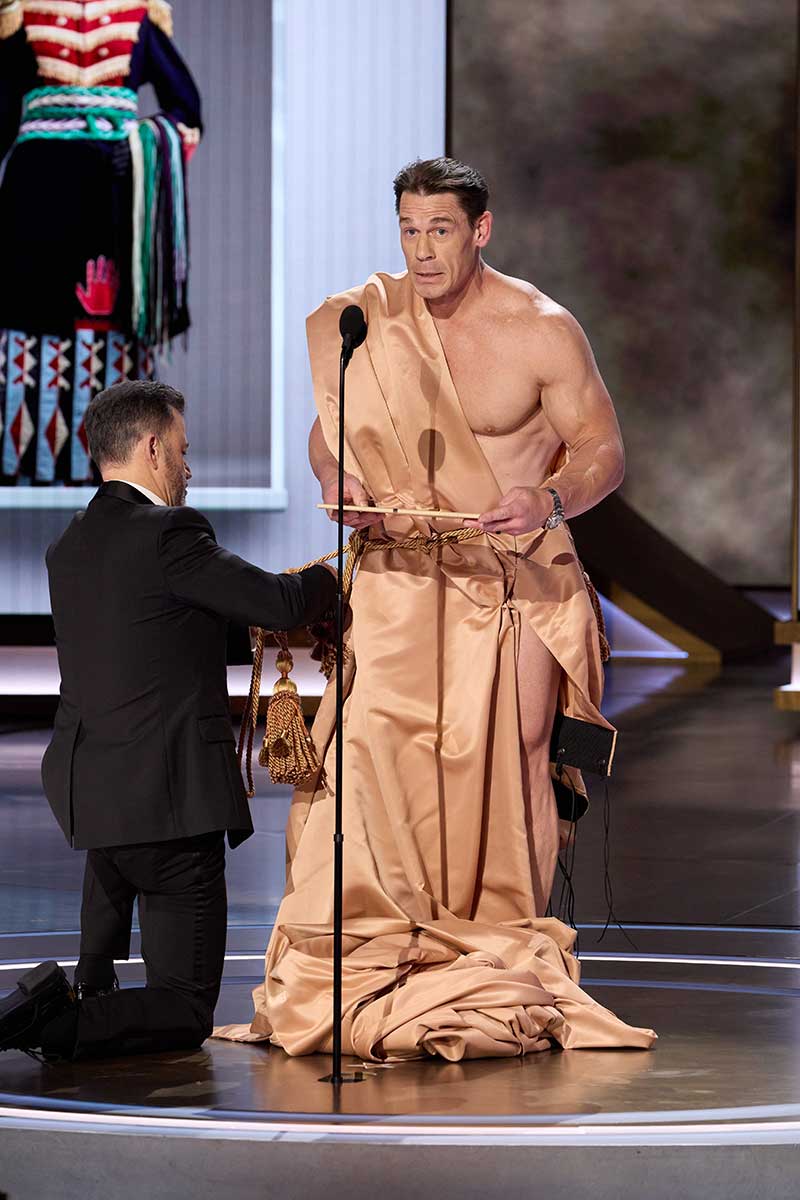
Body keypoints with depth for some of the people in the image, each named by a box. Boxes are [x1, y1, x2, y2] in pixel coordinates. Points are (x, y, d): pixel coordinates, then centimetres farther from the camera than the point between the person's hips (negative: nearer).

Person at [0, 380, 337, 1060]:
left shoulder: (68, 549, 10)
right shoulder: (169, 535, -15)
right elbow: (283, 606, -12)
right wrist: (334, 576, 10)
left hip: (88, 792, 8)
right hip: (175, 800, -8)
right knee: (187, 1011, 1)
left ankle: (89, 982, 27)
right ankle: (63, 1023, -23)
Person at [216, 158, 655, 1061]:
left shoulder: (542, 330, -7)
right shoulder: (368, 319, 2)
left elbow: (603, 450, -4)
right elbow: (331, 431, 14)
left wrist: (548, 499, -25)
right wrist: (336, 479, -10)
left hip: (518, 569, -2)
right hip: (407, 563, 2)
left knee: (509, 751, -11)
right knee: (377, 732, -15)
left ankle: (511, 951, 0)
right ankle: (373, 938, -9)